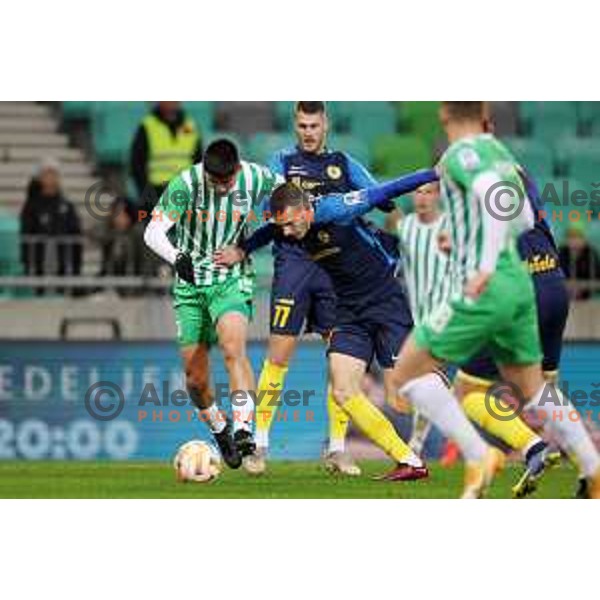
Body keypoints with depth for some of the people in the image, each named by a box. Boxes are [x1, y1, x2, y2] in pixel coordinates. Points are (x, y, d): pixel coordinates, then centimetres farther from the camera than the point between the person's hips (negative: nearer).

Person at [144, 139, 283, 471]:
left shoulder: (254, 178, -11)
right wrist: (176, 257, -41)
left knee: (233, 348, -28)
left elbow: (288, 189, 13)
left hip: (232, 281, -1)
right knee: (195, 378, 4)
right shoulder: (185, 184, -18)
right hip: (190, 284, 1)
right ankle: (220, 430, 30)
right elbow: (153, 232, -24)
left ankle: (243, 429, -33)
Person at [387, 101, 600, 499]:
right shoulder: (500, 152, 15)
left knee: (407, 373, -1)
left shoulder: (462, 154, -8)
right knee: (532, 388, 18)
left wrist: (485, 267, -27)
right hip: (518, 285, 8)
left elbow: (495, 196, -27)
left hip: (481, 291, -8)